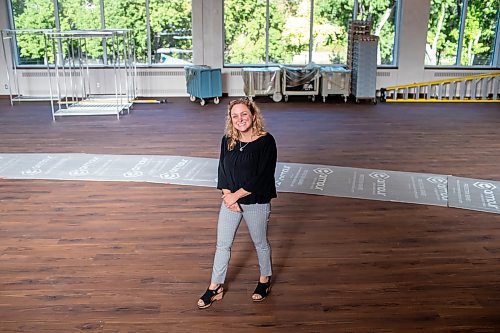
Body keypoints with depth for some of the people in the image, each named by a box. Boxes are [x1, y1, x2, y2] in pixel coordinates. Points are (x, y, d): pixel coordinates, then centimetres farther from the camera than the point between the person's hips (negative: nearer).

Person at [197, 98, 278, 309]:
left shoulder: (266, 141, -17)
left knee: (260, 243, 15)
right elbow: (222, 170, 2)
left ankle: (265, 280, 39)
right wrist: (227, 195, -12)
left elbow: (262, 177, -20)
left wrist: (236, 195, -18)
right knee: (222, 244, 11)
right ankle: (215, 287, 25)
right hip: (230, 200, 5)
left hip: (256, 202, -4)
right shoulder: (227, 140, 0)